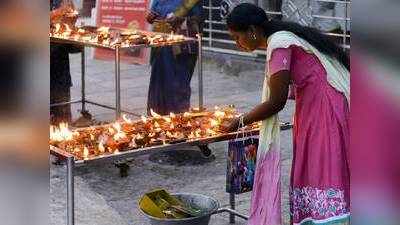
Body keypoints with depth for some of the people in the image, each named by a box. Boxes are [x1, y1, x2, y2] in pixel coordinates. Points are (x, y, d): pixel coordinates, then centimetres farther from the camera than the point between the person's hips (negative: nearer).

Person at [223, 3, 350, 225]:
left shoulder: (278, 44, -15)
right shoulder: (283, 37, 14)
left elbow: (277, 102, -15)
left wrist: (239, 122, -5)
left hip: (323, 109, -10)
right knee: (311, 172, 11)